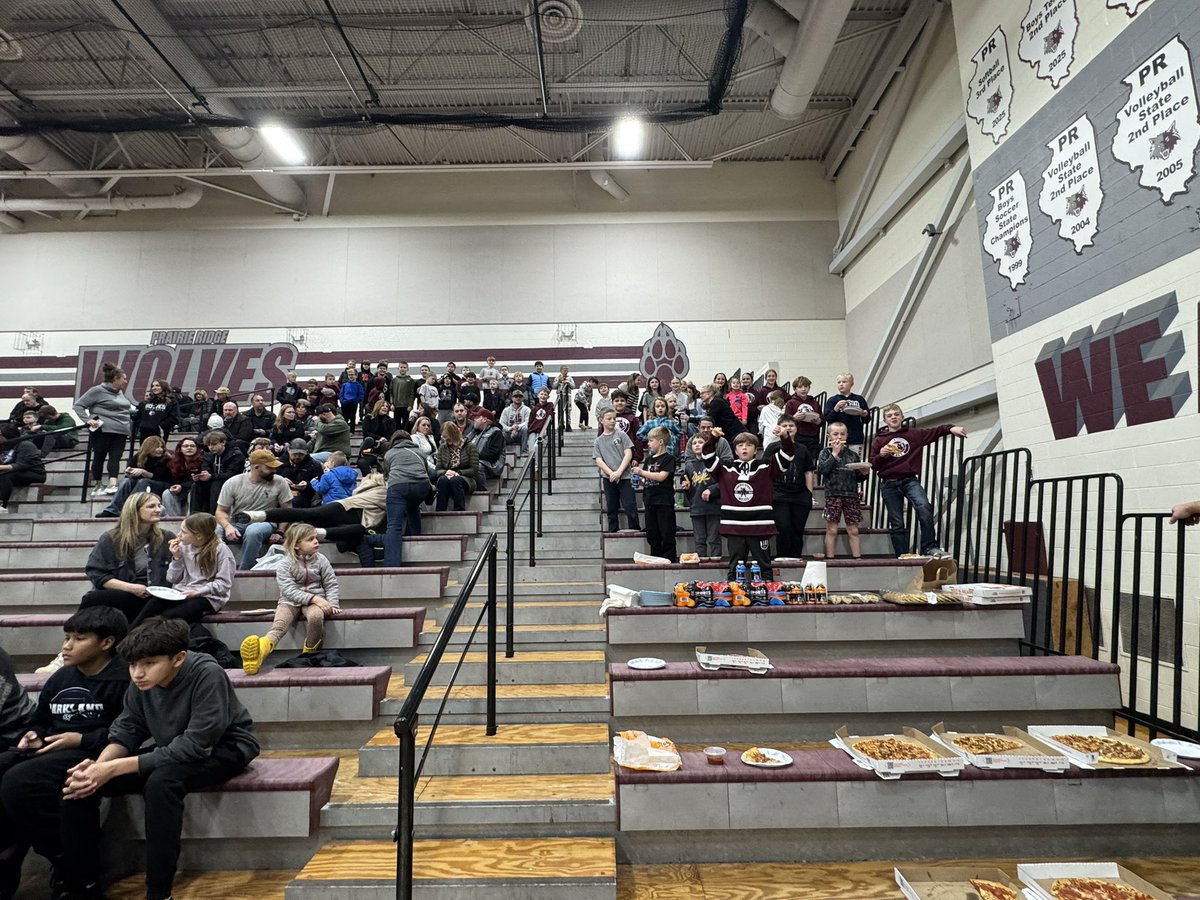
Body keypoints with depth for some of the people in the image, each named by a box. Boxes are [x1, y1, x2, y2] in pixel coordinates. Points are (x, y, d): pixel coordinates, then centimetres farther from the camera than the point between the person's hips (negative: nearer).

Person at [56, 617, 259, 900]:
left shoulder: (207, 675, -31)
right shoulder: (143, 680, -10)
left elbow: (194, 746, -32)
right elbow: (126, 731, -2)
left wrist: (113, 769, -32)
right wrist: (98, 765, -23)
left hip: (223, 750, -7)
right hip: (171, 752, 7)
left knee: (161, 781, -36)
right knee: (80, 783, -9)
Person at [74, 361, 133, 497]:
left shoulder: (120, 392, 16)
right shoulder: (98, 391, -5)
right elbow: (78, 406, -3)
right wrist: (88, 420, -14)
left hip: (121, 432, 6)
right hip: (103, 431, -6)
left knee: (115, 458, -6)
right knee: (99, 458, 6)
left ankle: (112, 485, -16)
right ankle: (96, 487, 17)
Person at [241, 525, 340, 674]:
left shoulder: (321, 560, 5)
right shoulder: (285, 565, -2)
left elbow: (331, 584, 8)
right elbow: (290, 591, -12)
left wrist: (332, 604, -9)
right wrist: (313, 598, -25)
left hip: (315, 600, 1)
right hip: (290, 601, -1)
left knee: (316, 616, -35)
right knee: (279, 624, -31)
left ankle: (309, 654, -16)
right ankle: (261, 651, -62)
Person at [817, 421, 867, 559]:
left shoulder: (852, 454, 14)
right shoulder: (826, 452, 6)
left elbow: (859, 479, 18)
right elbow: (821, 470, -12)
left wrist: (863, 473, -4)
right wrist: (834, 454, -9)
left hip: (851, 494, 3)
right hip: (833, 494, -3)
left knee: (853, 530, 4)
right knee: (832, 530, -1)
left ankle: (857, 557, 8)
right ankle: (830, 558, 4)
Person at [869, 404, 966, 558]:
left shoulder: (914, 434, 10)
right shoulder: (879, 440, 9)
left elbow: (935, 431, 7)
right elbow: (872, 465, 7)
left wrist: (951, 428, -12)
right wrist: (880, 455, -13)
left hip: (910, 480, -1)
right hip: (889, 484, 1)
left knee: (923, 506, -27)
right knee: (897, 525, 2)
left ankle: (929, 547, -21)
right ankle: (902, 557, 7)